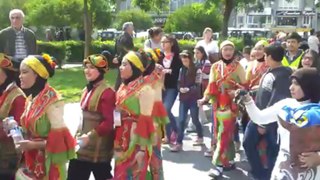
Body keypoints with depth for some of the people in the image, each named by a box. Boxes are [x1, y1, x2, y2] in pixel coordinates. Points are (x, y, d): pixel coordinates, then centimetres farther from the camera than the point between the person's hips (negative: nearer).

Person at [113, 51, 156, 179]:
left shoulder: (145, 89, -13)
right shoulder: (124, 87, 11)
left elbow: (145, 121, -16)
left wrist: (142, 148, -18)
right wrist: (117, 142, 14)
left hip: (135, 141, -8)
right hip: (122, 141, 8)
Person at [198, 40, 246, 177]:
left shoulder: (238, 66, 0)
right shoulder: (215, 66, 9)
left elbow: (244, 85, 0)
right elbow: (212, 85, 6)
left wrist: (237, 92, -20)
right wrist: (206, 98, -8)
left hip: (231, 105, -4)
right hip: (217, 104, 4)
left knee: (224, 134, -9)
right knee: (223, 133, 8)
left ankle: (219, 164, -8)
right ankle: (229, 161, 20)